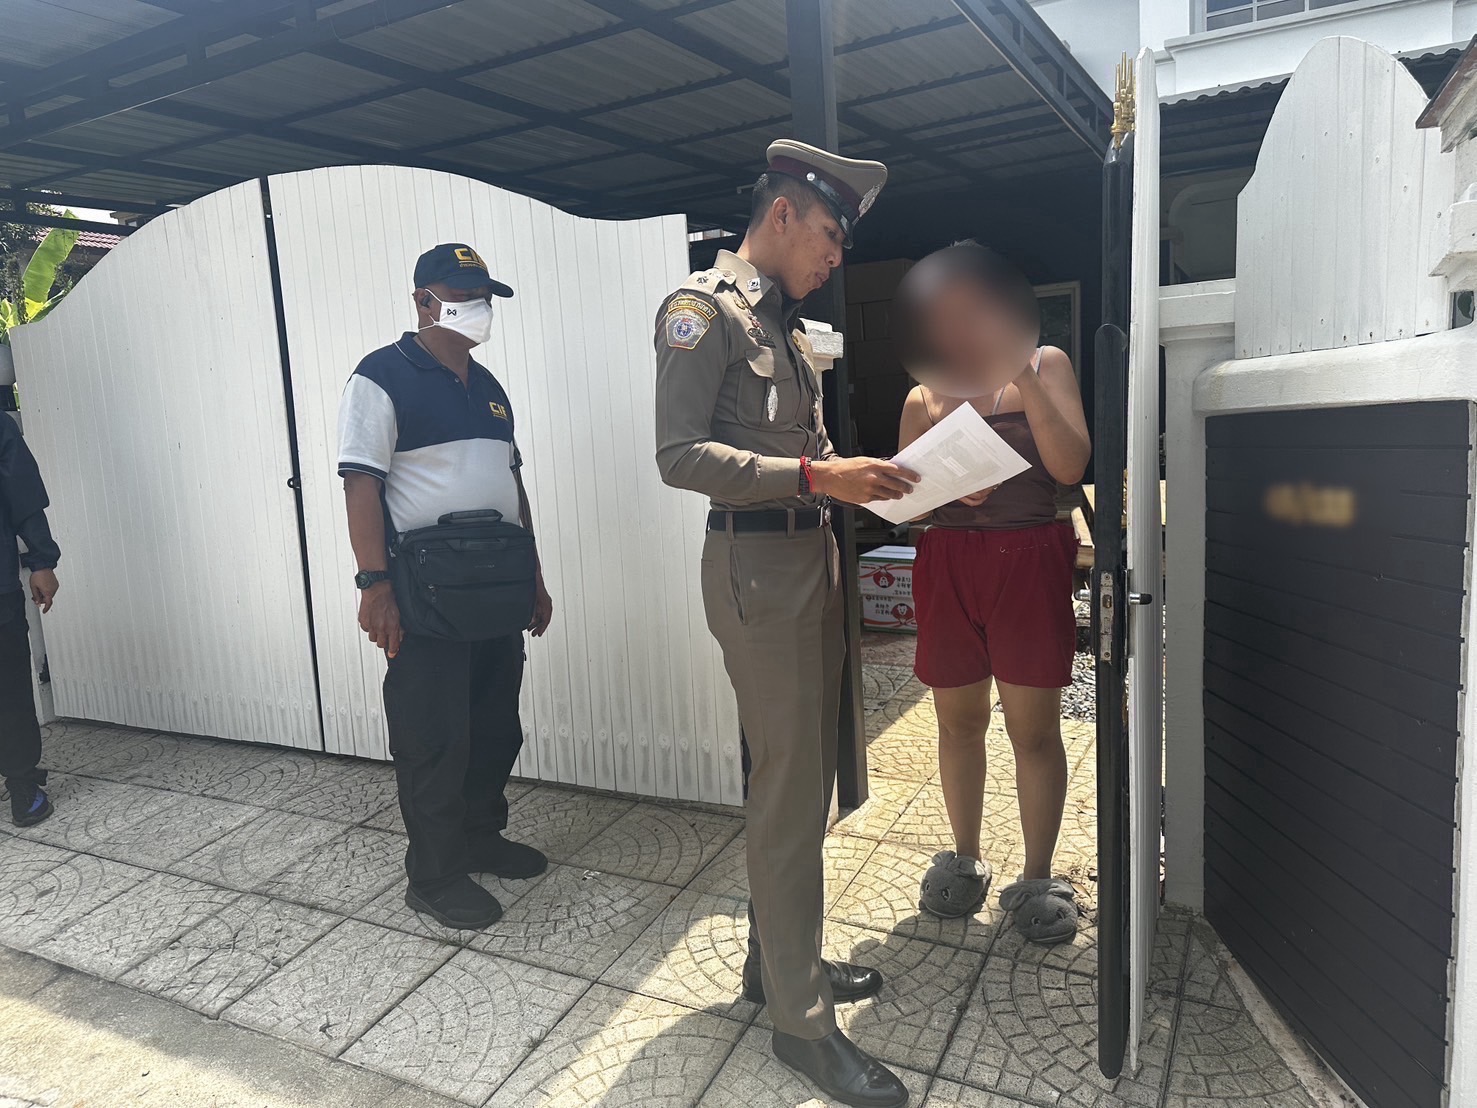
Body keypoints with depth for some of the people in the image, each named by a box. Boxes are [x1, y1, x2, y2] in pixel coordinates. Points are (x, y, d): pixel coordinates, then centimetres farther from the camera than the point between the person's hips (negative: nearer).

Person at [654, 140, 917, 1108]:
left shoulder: (782, 317, 19)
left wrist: (861, 476, 6)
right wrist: (816, 475, -22)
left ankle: (780, 956, 34)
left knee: (800, 776, 16)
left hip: (812, 556, 9)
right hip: (759, 565, -9)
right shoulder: (702, 308, -8)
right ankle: (801, 1019, 13)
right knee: (791, 793, -3)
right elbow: (681, 455, -17)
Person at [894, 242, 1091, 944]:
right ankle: (965, 861, 30)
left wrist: (1020, 376, -13)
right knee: (958, 719, 12)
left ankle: (1036, 879, 20)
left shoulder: (1045, 365, 5)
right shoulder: (923, 396, 10)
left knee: (1032, 727, 2)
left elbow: (1070, 466, -7)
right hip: (947, 564, 3)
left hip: (1029, 561, -2)